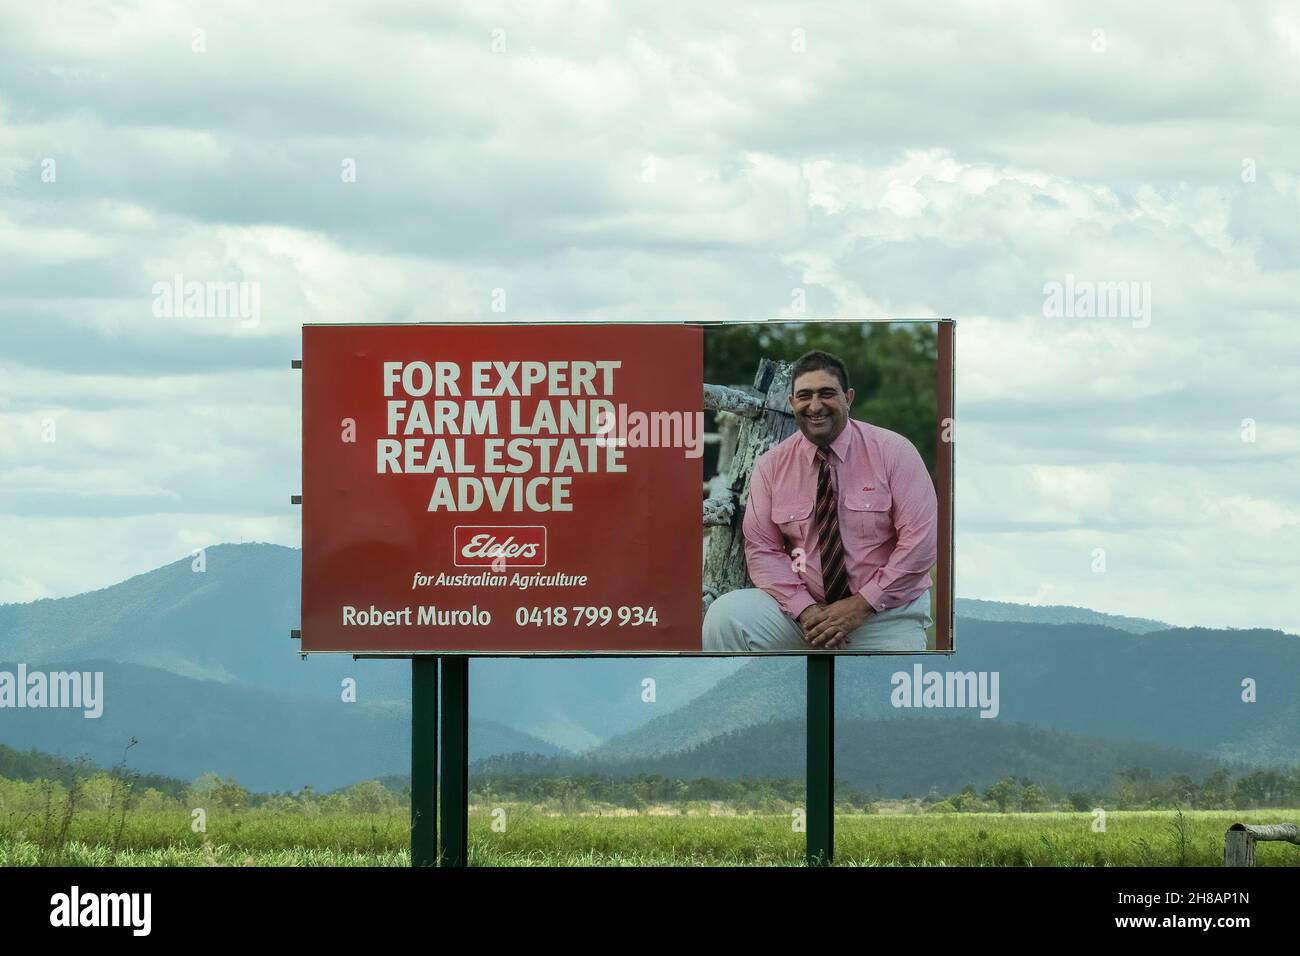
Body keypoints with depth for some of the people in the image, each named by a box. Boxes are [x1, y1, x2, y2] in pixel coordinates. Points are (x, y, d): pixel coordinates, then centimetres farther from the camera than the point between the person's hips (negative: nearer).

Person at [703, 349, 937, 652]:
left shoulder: (893, 451, -5)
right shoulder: (770, 466, 3)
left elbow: (919, 543, -10)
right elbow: (762, 549, 1)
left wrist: (861, 605, -16)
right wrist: (804, 609, -15)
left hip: (885, 612, -3)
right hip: (804, 604, 3)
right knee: (725, 615, -22)